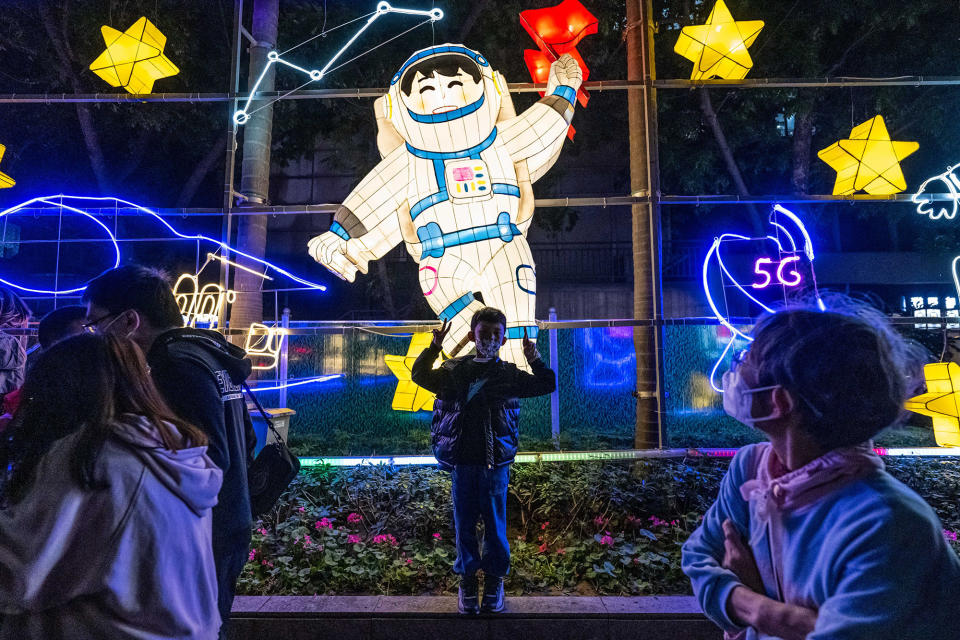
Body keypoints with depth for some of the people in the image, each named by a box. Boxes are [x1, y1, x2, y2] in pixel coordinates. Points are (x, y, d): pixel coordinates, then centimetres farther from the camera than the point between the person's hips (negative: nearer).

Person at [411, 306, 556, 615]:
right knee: (464, 523, 10)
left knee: (495, 523, 9)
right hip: (462, 461, 1)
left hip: (495, 463, 0)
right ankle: (467, 580, 28)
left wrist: (534, 359, -5)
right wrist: (434, 347, -6)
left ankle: (494, 580, 28)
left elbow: (547, 385, 5)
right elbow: (420, 376, 4)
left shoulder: (509, 374, 2)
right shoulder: (454, 370, 3)